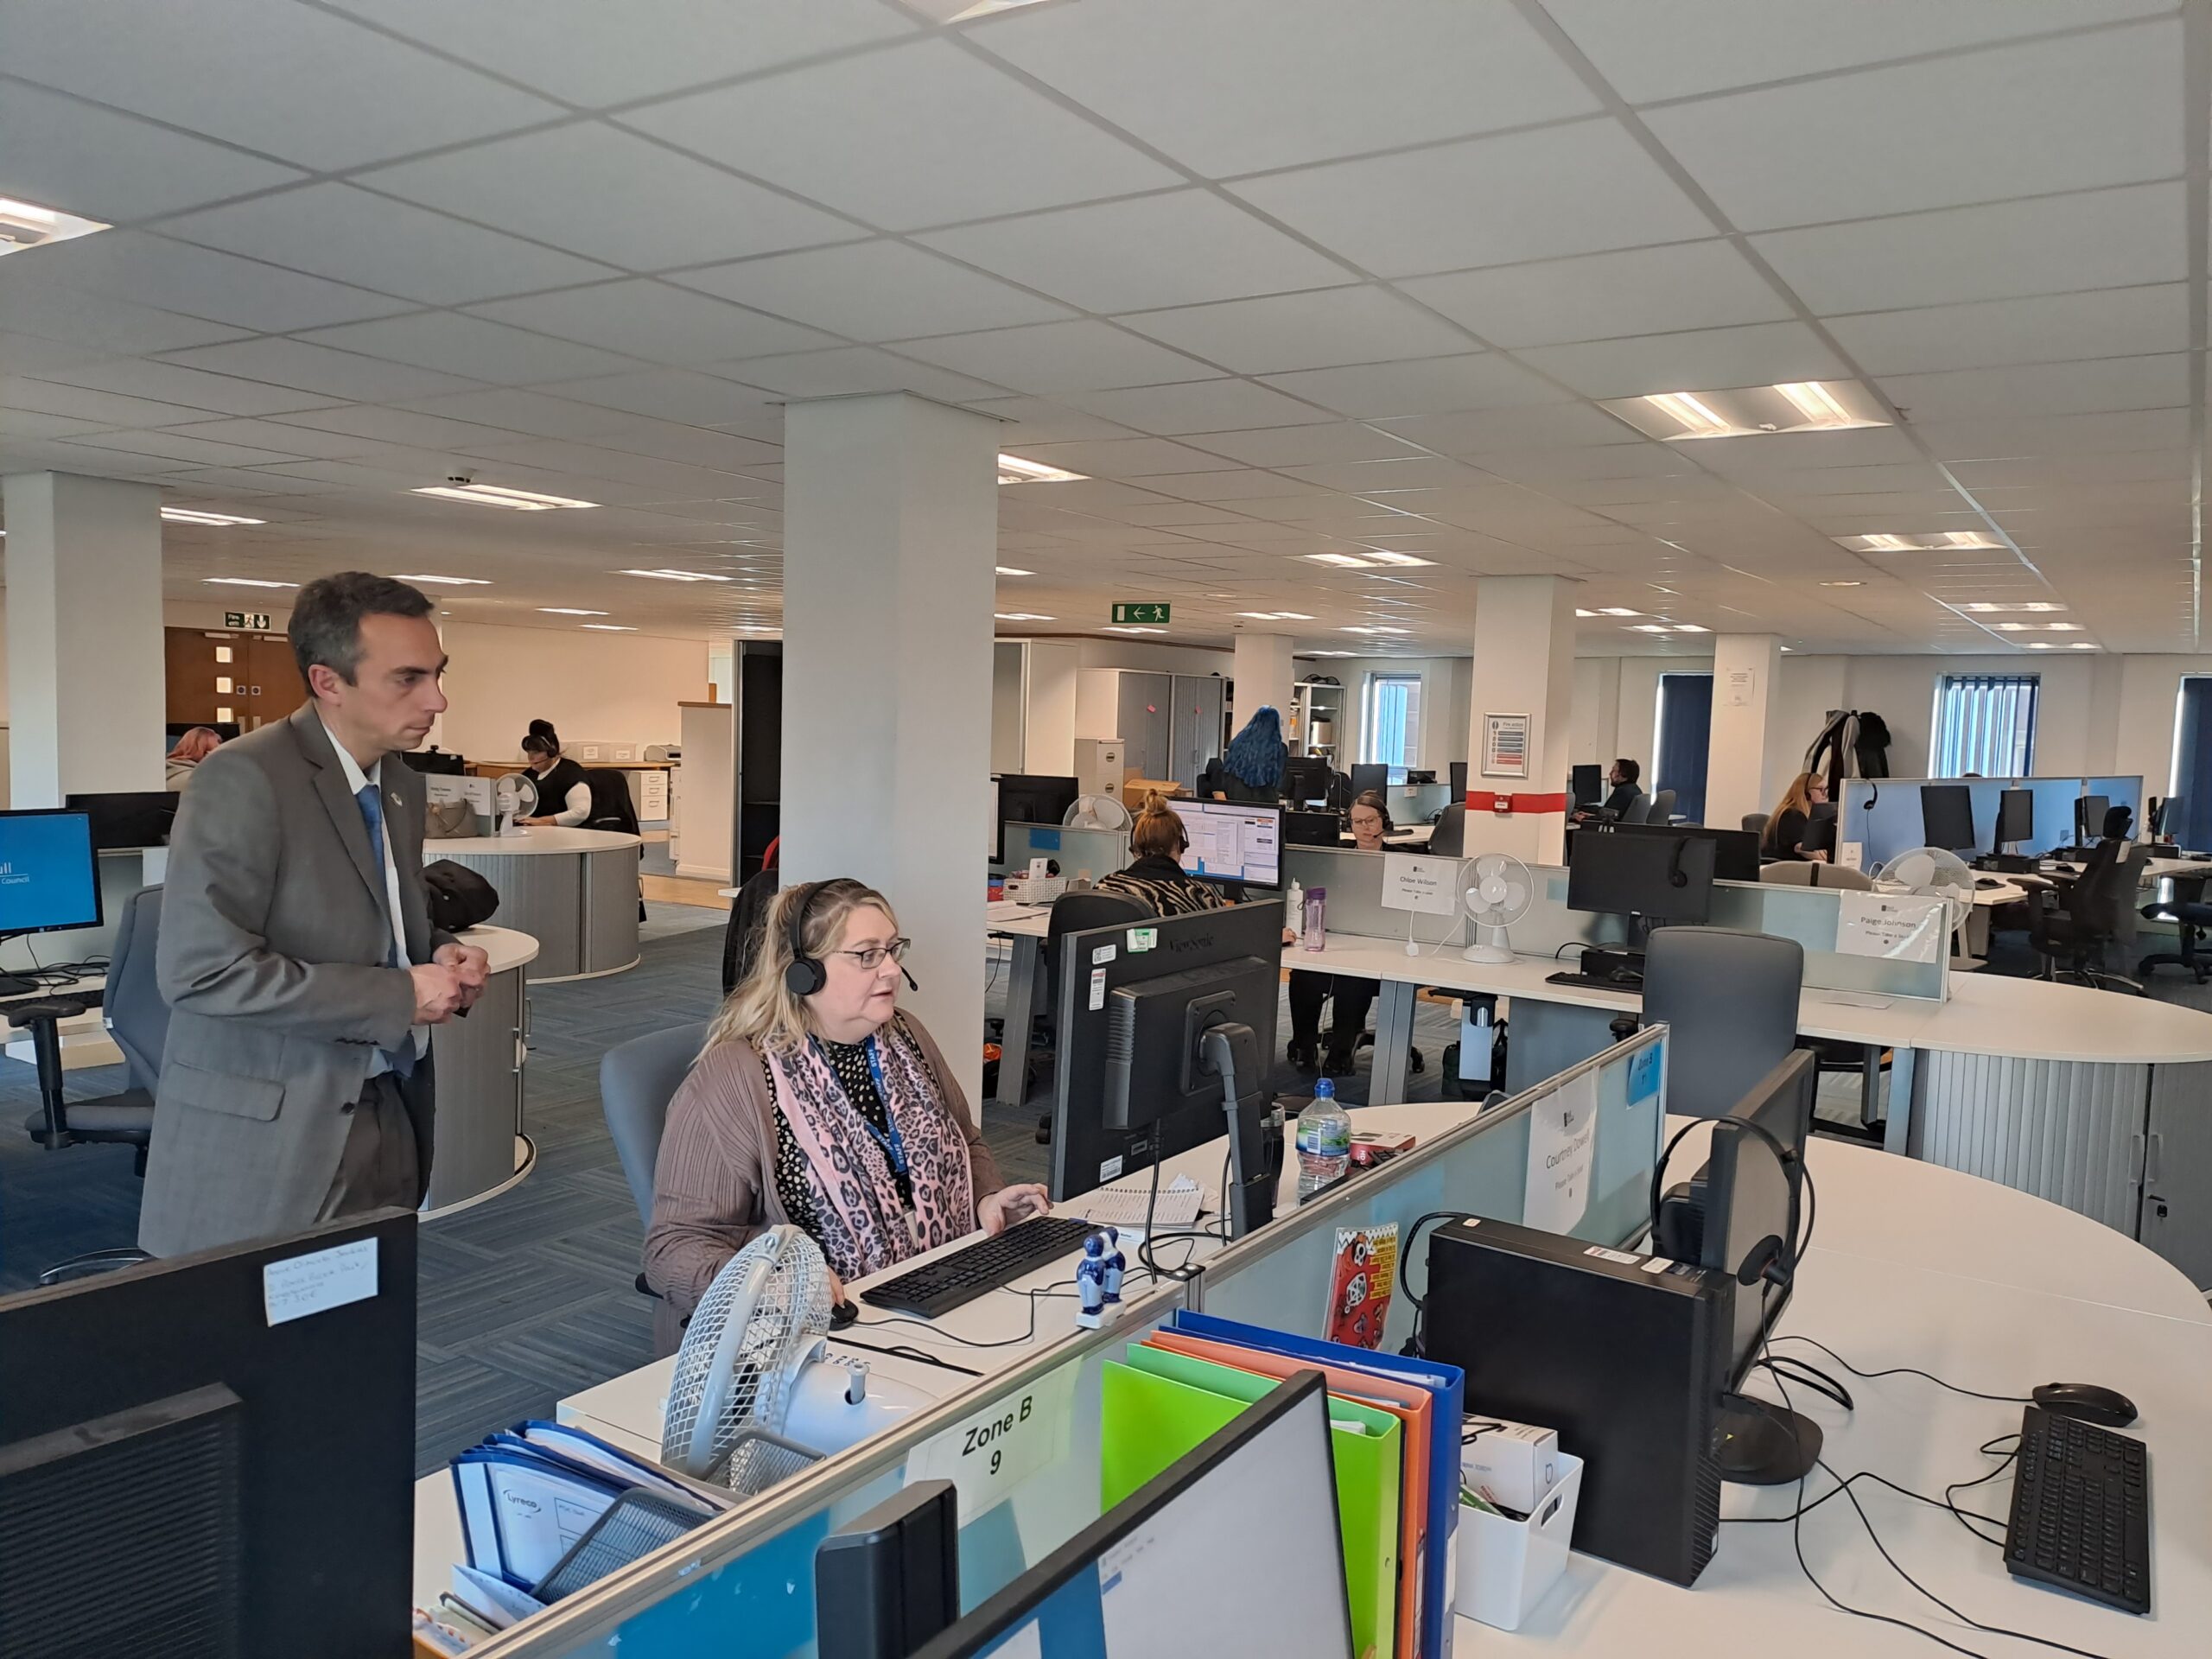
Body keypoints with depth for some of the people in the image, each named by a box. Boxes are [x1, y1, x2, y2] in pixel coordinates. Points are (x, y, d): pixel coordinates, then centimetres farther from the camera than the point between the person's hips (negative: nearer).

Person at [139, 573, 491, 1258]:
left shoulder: (401, 784, 9)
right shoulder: (244, 777, -17)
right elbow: (201, 968, -23)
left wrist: (439, 954, -1)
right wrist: (398, 996, -20)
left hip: (387, 1116, 7)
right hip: (269, 1136, -7)